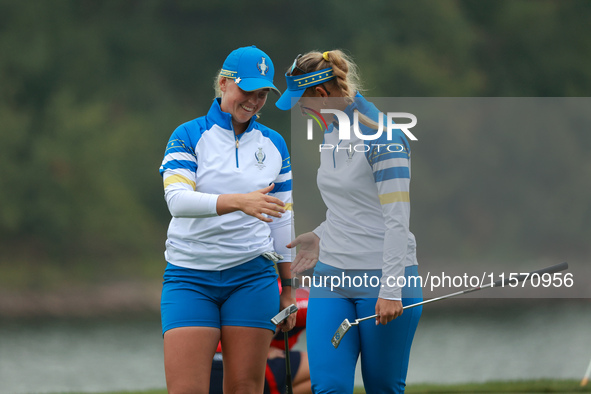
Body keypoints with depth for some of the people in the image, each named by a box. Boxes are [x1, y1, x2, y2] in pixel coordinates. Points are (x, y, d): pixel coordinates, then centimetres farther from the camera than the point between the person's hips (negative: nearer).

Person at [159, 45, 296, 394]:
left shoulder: (274, 144, 10)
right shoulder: (188, 137, -1)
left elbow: (284, 219, 14)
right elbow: (177, 199, -17)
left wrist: (289, 290, 12)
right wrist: (239, 201, -32)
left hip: (252, 275, 3)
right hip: (190, 277, -2)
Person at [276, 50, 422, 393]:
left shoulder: (381, 138, -14)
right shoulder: (330, 134, 13)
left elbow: (396, 218, -18)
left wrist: (391, 289, -22)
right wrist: (320, 237, 14)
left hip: (381, 275, -7)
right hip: (332, 275, 7)